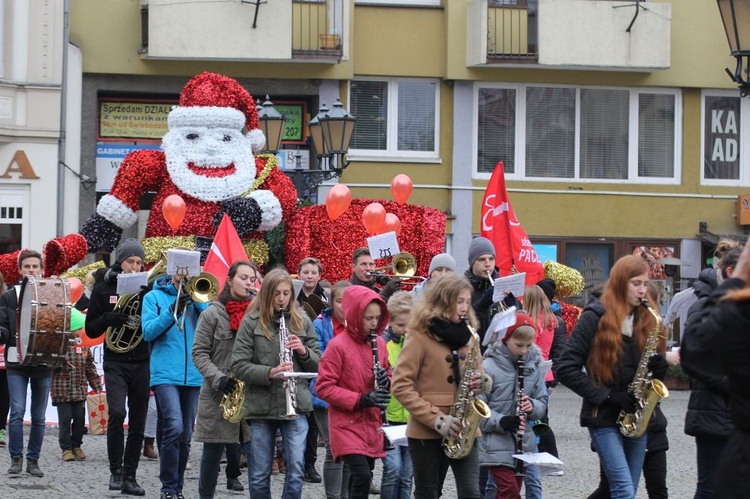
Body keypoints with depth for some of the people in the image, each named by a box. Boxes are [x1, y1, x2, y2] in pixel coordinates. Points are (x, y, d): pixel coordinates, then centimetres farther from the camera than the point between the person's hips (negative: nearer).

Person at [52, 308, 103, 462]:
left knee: (80, 418, 7)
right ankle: (66, 448, 11)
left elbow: (90, 366, 14)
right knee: (65, 419, 0)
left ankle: (76, 446, 22)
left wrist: (97, 386, 14)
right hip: (62, 390, -5)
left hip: (80, 390, 5)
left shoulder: (83, 344, 8)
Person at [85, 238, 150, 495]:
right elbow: (91, 329, 4)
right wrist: (109, 318, -15)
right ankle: (116, 470, -6)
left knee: (138, 422, 4)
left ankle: (129, 476, 13)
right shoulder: (104, 288, 4)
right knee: (117, 413, -20)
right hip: (116, 362, -2)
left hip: (142, 362, 2)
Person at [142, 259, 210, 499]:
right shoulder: (154, 296, 7)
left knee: (185, 435, 8)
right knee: (174, 427, -19)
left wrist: (196, 299, -11)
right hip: (166, 373, -4)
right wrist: (172, 311, -15)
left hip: (193, 375, 4)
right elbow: (148, 332, -4)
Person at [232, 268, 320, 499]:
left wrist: (304, 352, -10)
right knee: (259, 475, 6)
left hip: (296, 404, 1)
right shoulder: (251, 322, 0)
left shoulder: (302, 321, 7)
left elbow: (318, 364, 11)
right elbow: (239, 366, -6)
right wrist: (269, 372, -20)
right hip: (261, 407, -1)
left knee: (296, 469, -7)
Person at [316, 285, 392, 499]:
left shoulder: (379, 343, 5)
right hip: (347, 424, -6)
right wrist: (360, 400, -22)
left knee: (363, 478, 11)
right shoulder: (337, 346, -13)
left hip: (372, 424, 6)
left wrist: (386, 381, -6)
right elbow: (323, 387, -14)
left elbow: (387, 374, 19)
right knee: (362, 477, -17)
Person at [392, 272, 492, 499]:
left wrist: (482, 381, -6)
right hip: (427, 431, -4)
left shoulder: (467, 334, 10)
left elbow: (476, 373, 20)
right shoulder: (420, 335, -8)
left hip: (463, 429, 4)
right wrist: (436, 419, -18)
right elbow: (401, 386, -12)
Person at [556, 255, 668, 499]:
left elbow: (653, 365, 19)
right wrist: (606, 396, -16)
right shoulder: (596, 317, -6)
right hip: (604, 417, -6)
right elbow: (566, 368, -10)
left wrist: (659, 367, -6)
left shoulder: (646, 318, 10)